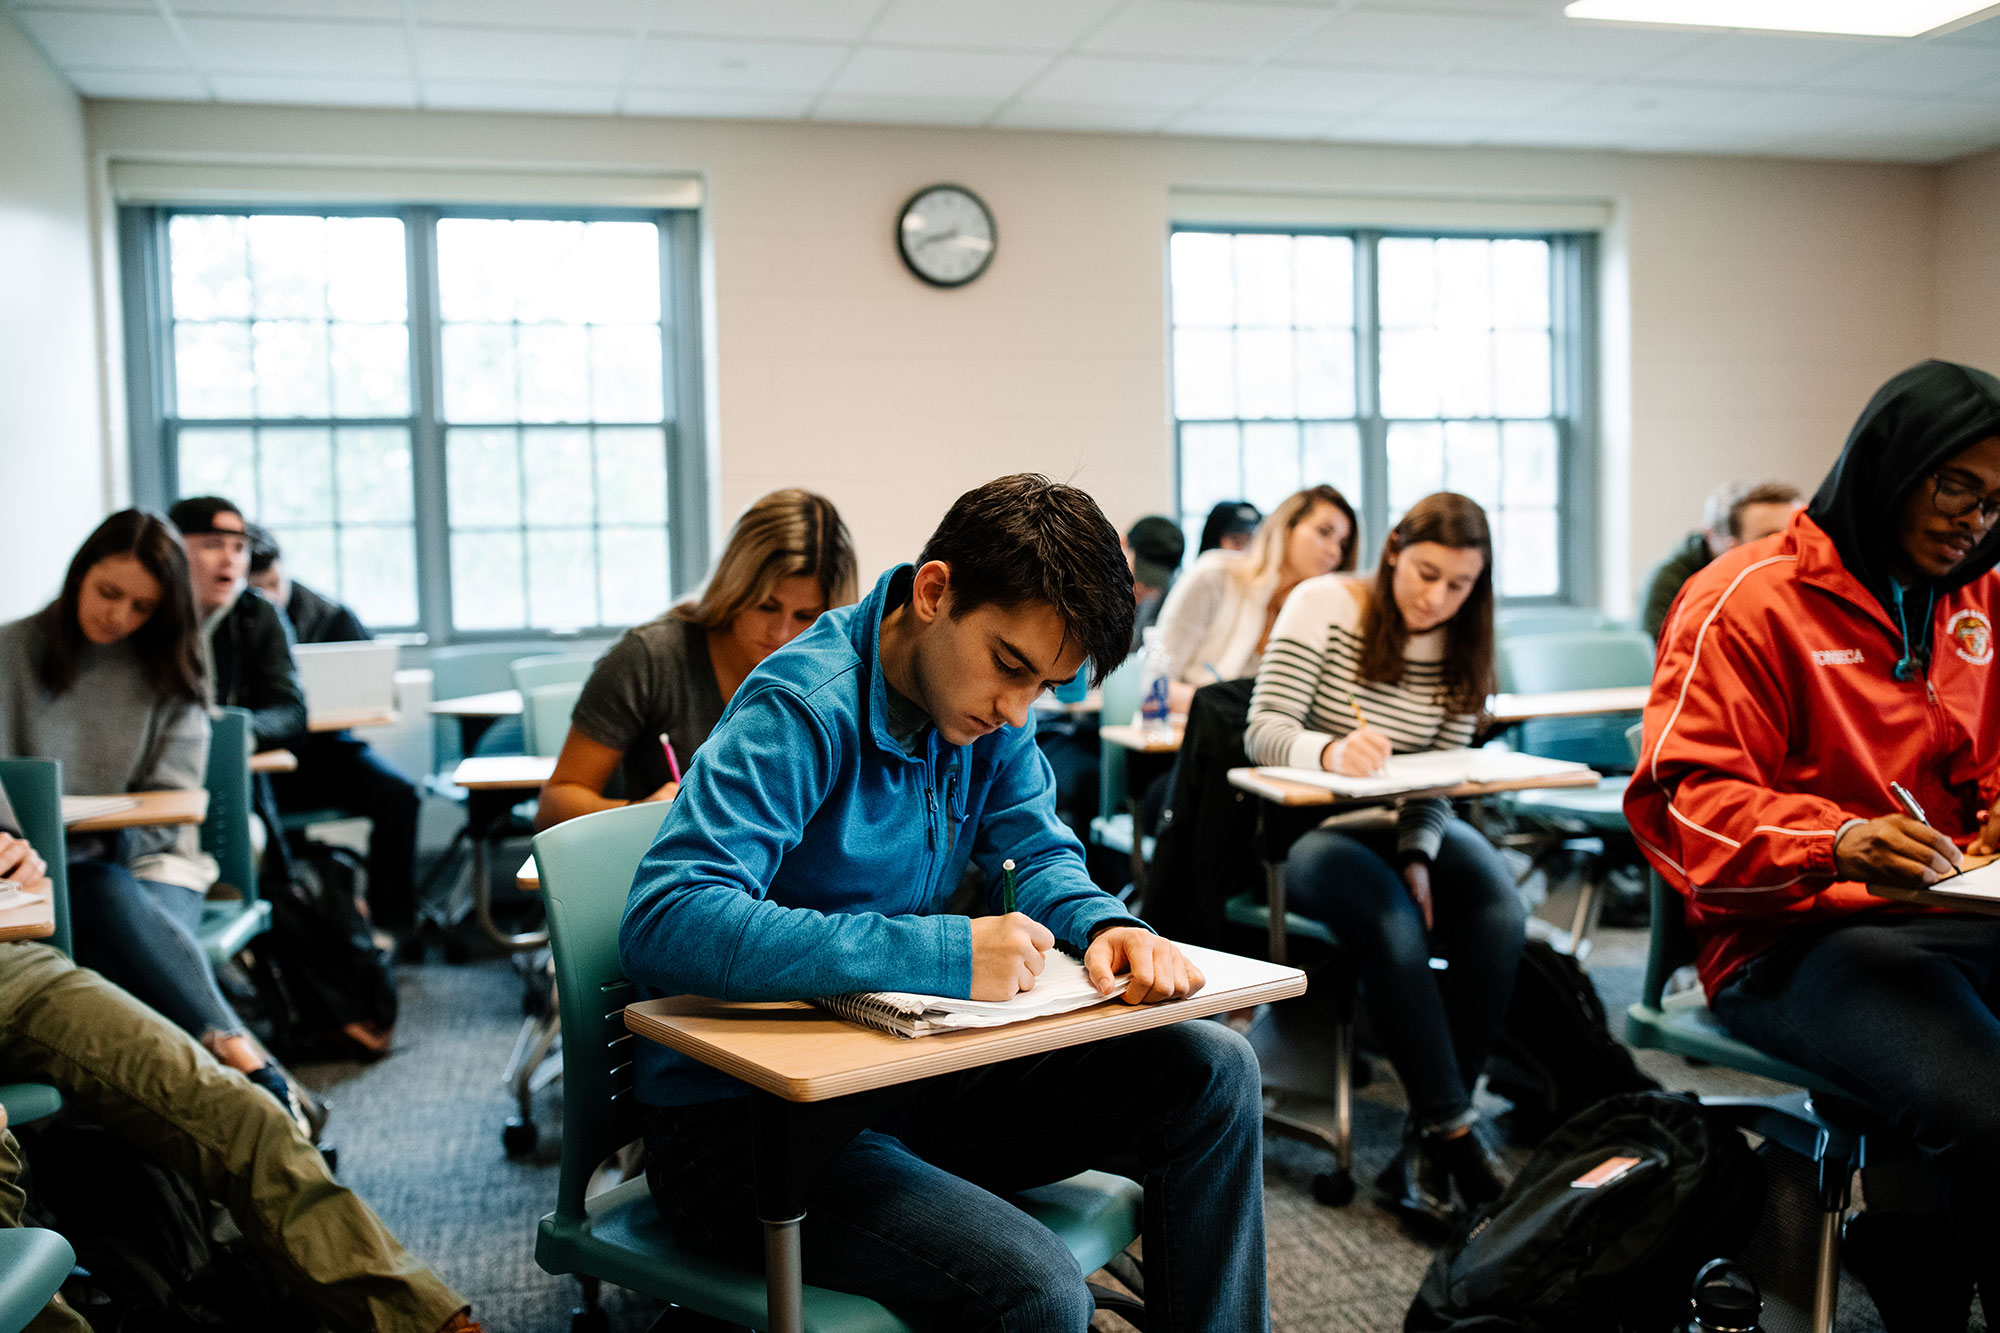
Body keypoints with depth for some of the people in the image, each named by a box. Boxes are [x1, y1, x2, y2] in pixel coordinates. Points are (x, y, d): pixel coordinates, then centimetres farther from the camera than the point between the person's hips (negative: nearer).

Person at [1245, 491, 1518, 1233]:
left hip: (1410, 824, 5)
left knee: (1500, 916, -24)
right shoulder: (1323, 605, -10)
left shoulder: (1462, 645, 4)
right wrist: (1330, 752, -40)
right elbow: (1263, 732, -19)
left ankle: (1426, 1144, -17)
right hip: (1308, 828, -4)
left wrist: (1418, 856, -18)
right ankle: (1454, 1131, -21)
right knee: (1394, 924, -34)